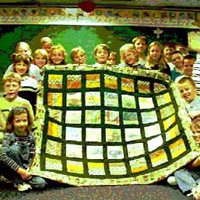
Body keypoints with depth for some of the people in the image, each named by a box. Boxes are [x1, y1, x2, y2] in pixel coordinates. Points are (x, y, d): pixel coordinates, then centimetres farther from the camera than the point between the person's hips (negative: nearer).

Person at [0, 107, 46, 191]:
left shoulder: (31, 136, -4)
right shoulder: (8, 136, -15)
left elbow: (31, 157, -1)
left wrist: (26, 170, -19)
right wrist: (20, 170, -31)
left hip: (24, 169, 3)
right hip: (9, 170, -2)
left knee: (41, 183, -23)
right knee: (14, 148, -32)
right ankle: (19, 181, -18)